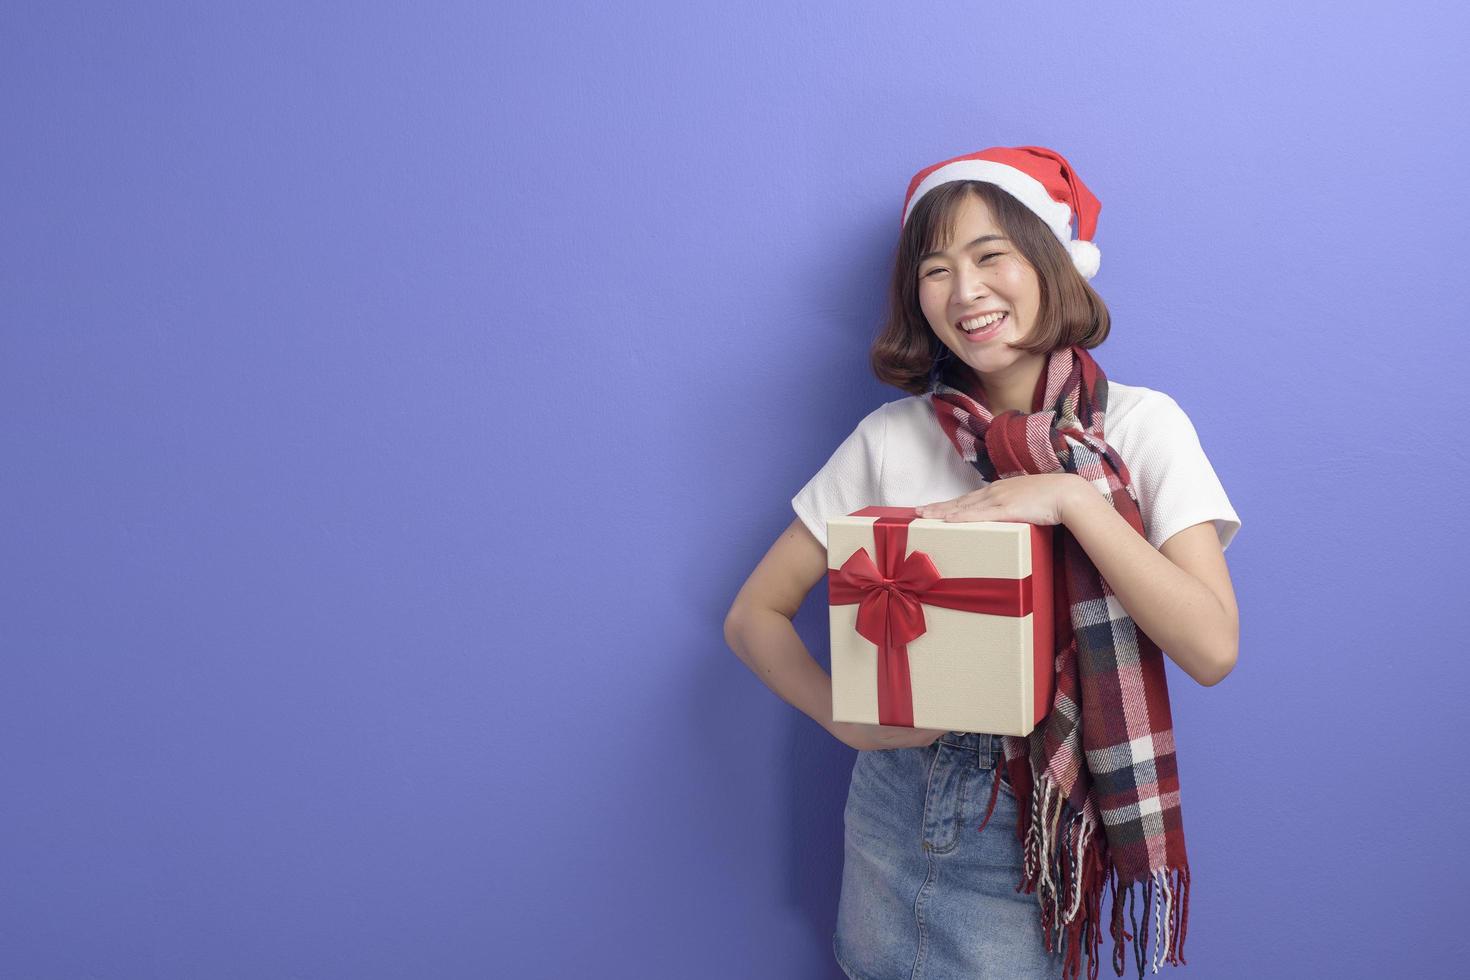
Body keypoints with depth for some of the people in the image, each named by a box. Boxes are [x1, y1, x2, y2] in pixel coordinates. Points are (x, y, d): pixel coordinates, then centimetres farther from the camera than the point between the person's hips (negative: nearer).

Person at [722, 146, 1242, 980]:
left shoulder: (1139, 426, -7)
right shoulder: (891, 438, -3)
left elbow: (1212, 649, -16)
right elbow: (755, 614, -1)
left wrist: (1074, 498, -23)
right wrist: (850, 719, -17)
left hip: (1046, 822, -2)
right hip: (898, 807, 2)